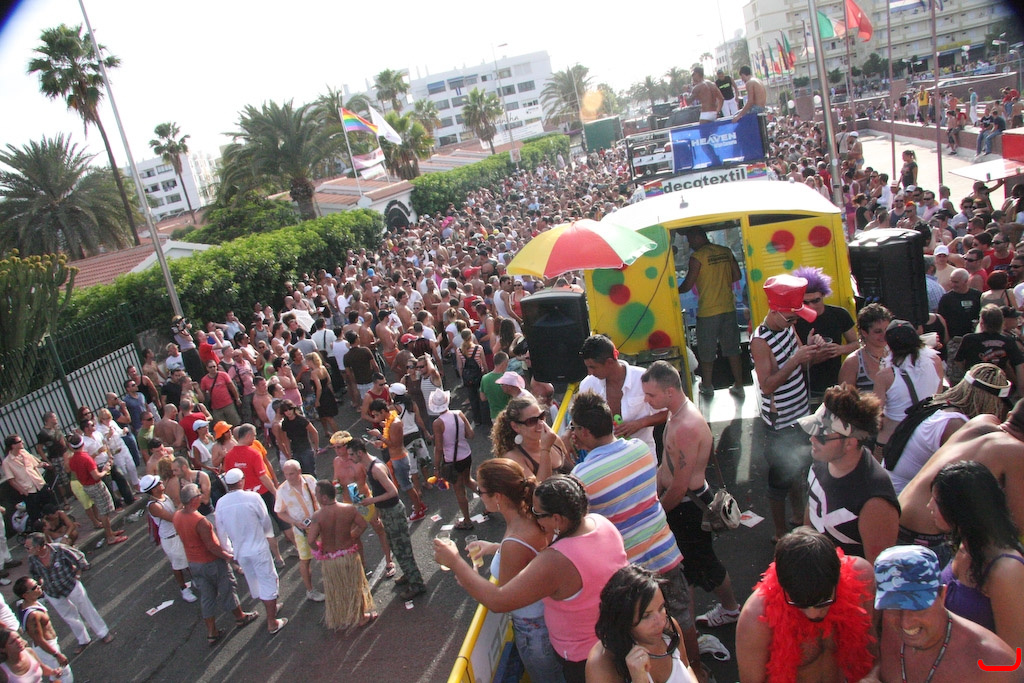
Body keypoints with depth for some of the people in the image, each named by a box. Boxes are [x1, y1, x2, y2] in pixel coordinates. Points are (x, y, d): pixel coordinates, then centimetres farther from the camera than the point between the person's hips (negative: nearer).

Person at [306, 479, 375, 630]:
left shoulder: (317, 516, -21)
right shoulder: (349, 509, -13)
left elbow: (311, 540, -26)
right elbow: (363, 525, -3)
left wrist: (320, 549, -7)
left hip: (329, 560, -2)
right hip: (349, 554, 2)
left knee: (336, 591, 19)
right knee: (355, 586, 21)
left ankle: (338, 620, 36)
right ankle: (360, 616, 36)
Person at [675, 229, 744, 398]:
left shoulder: (697, 257, -13)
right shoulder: (726, 251, 5)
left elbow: (687, 285, -11)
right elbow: (737, 276, 10)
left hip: (707, 312, -5)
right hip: (728, 308, 6)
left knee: (706, 353, 9)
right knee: (732, 349, 14)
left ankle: (707, 387, 21)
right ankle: (738, 386, 19)